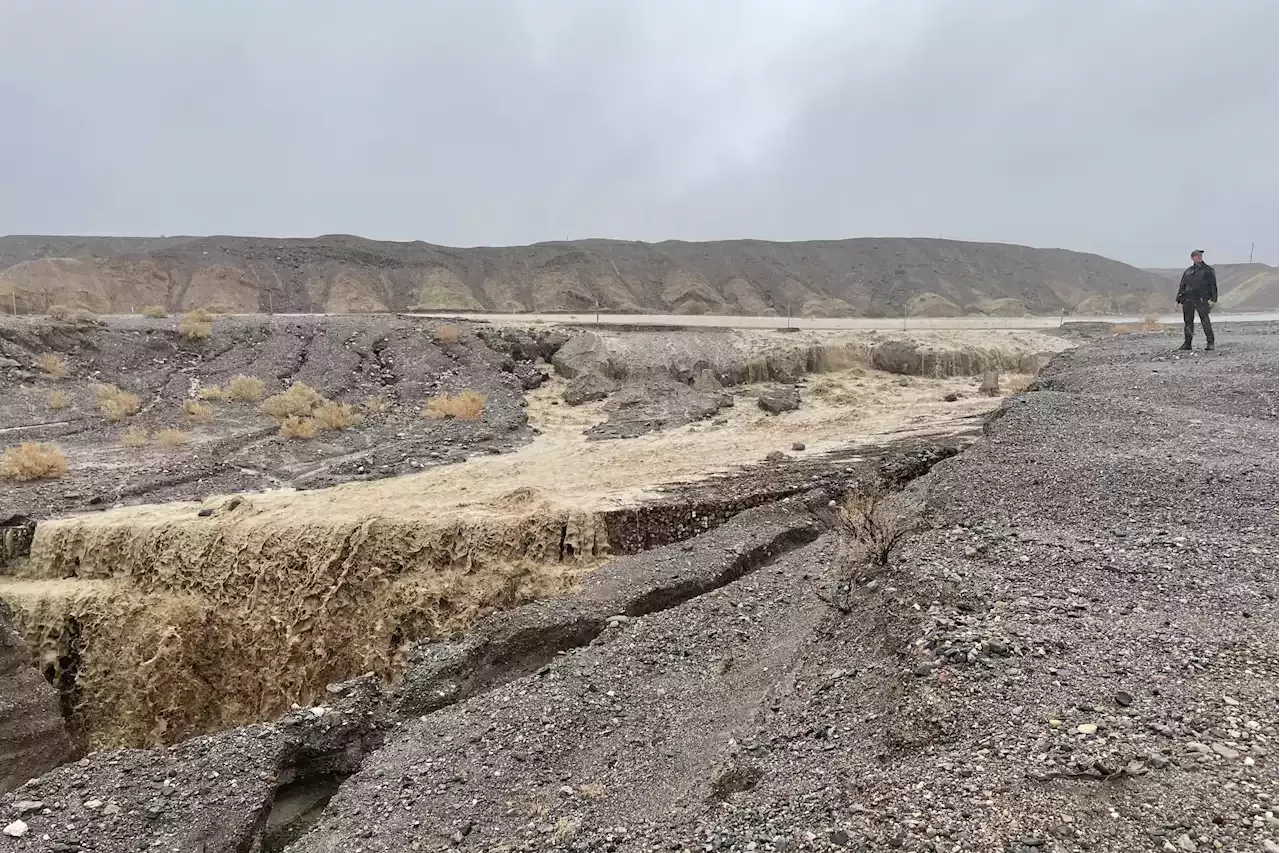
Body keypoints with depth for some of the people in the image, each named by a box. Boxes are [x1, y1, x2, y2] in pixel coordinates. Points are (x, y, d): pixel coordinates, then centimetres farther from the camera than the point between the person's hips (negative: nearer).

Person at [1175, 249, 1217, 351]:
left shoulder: (1208, 270, 8)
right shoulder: (1188, 271, 19)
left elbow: (1213, 285, 1)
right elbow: (1182, 286, 21)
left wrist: (1213, 299, -10)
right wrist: (1178, 300, 13)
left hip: (1201, 299, -4)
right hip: (1188, 299, 4)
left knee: (1205, 321, -9)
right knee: (1188, 322, 5)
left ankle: (1210, 343, -8)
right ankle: (1187, 344, 11)